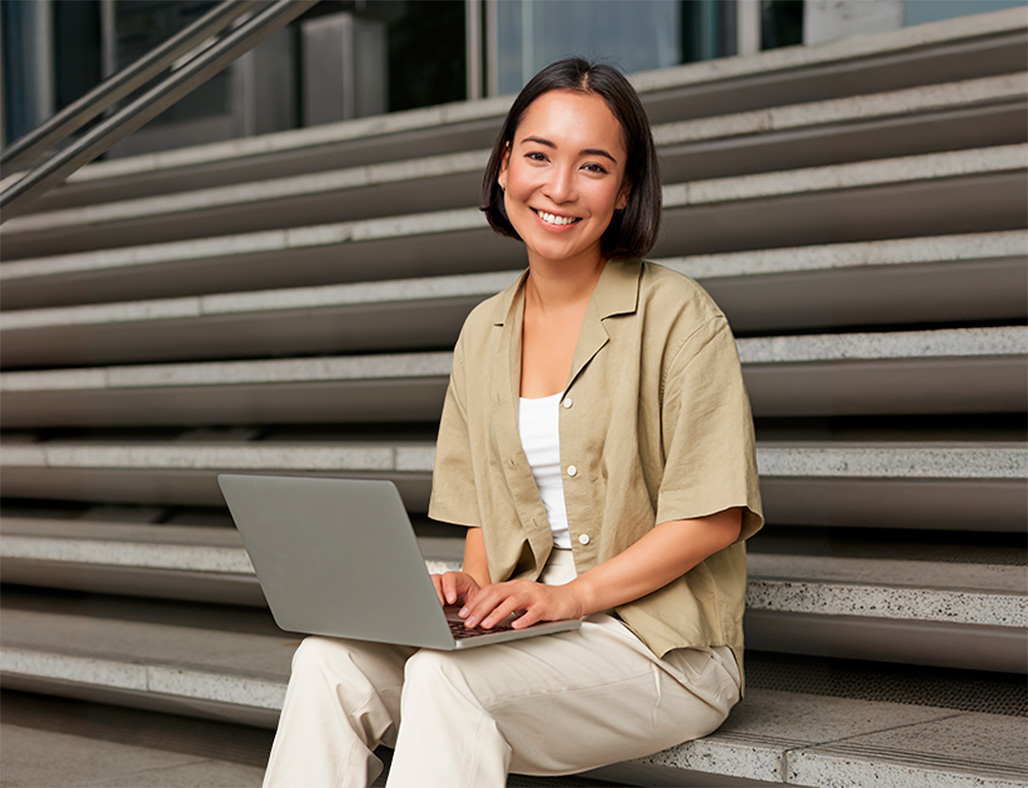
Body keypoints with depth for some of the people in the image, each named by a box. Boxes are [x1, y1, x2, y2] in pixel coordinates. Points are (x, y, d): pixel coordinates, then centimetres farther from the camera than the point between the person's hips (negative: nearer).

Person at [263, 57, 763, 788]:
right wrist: (473, 584, -4)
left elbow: (716, 516, -10)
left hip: (665, 646, -5)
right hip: (518, 620, 5)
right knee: (328, 661, -20)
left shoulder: (679, 315, -6)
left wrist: (569, 596, -17)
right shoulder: (484, 332, 13)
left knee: (447, 679, -31)